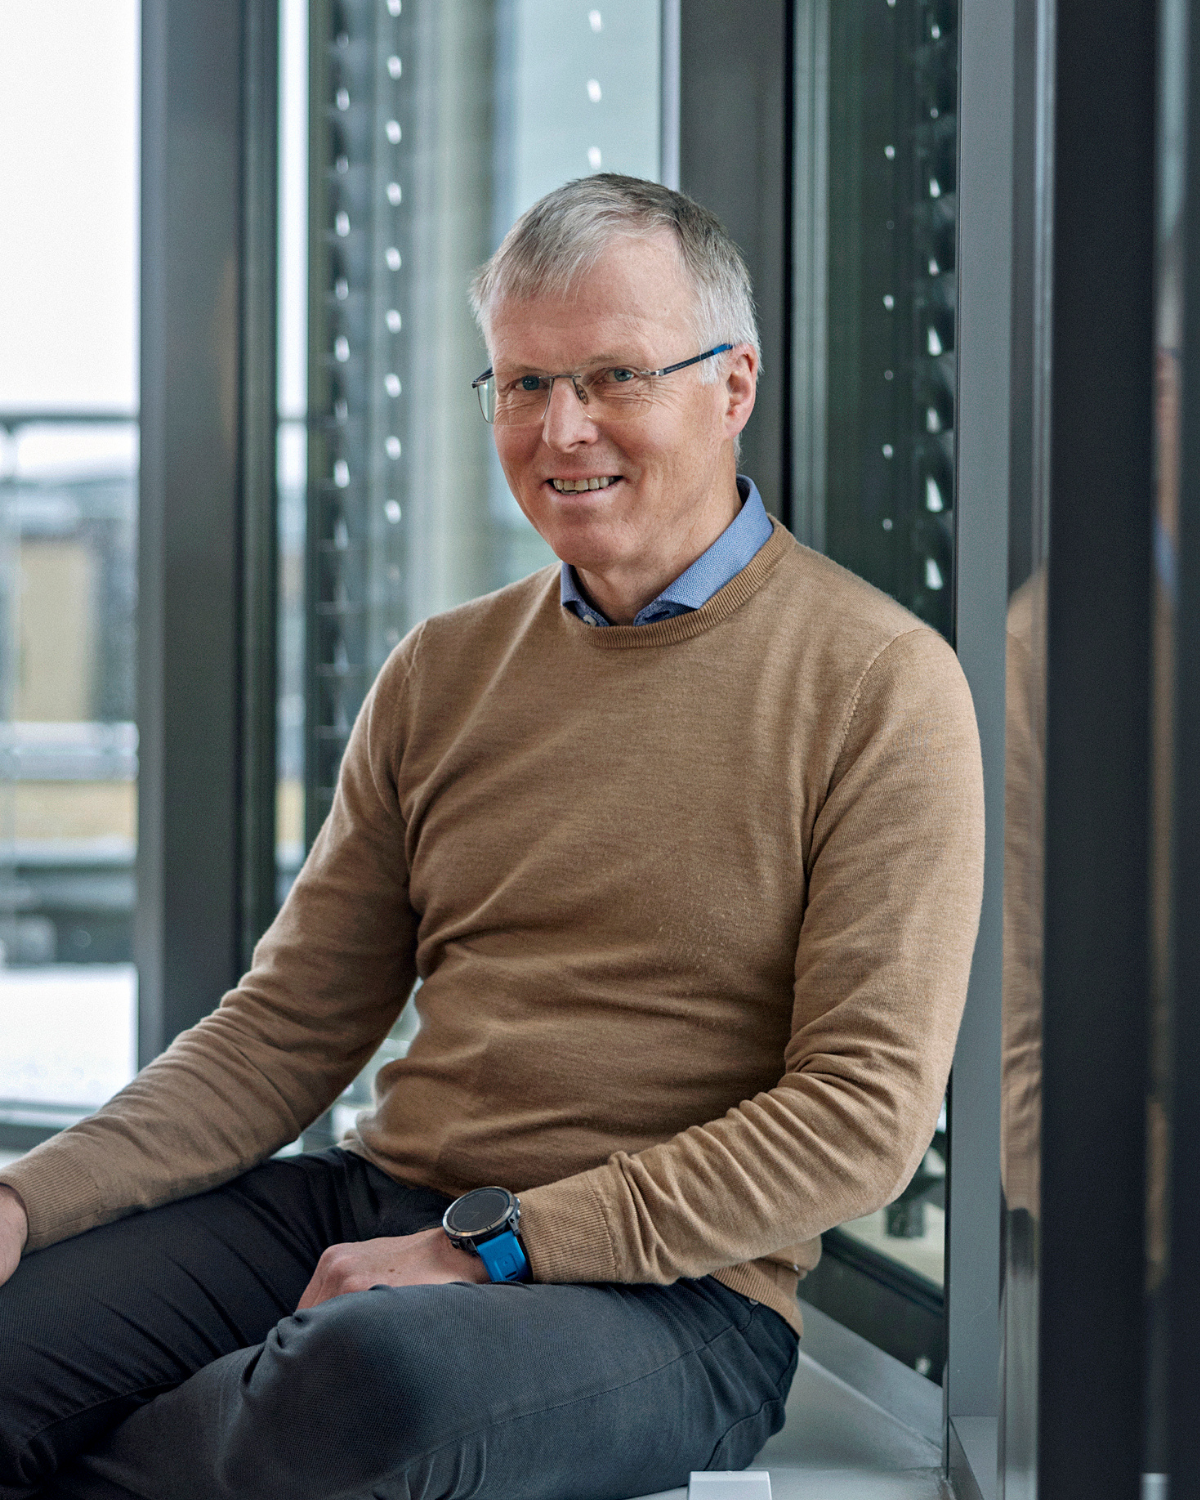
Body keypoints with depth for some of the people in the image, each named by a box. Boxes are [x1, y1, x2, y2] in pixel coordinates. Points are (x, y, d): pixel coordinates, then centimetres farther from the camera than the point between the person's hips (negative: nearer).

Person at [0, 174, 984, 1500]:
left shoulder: (877, 684, -4)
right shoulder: (441, 673, 13)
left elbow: (866, 1114, -10)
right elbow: (288, 1028, 13)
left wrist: (490, 1245, -15)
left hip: (670, 1292, -4)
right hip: (372, 1197, 4)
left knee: (375, 1376, -36)